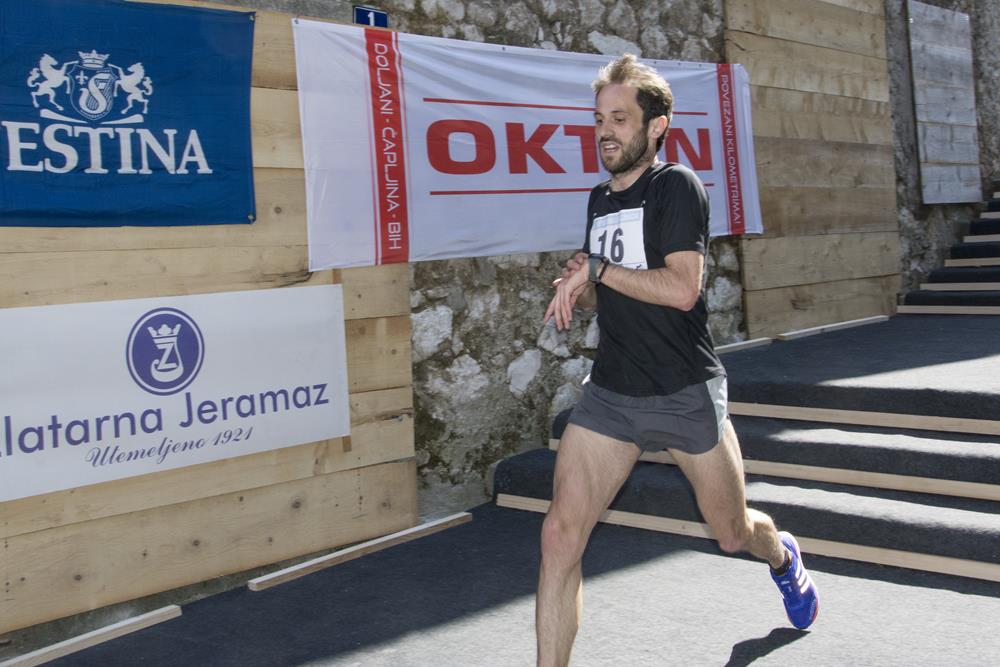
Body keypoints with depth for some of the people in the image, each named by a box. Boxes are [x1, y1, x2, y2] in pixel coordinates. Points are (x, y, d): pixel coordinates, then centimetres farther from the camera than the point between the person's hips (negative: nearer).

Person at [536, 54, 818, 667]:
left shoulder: (676, 186, -9)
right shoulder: (600, 200, 12)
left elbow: (682, 289, -21)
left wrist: (596, 269, -18)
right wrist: (581, 288, 1)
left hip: (686, 394, -5)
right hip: (610, 392, 5)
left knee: (734, 534, 16)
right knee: (560, 535, -11)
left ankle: (783, 556, 52)